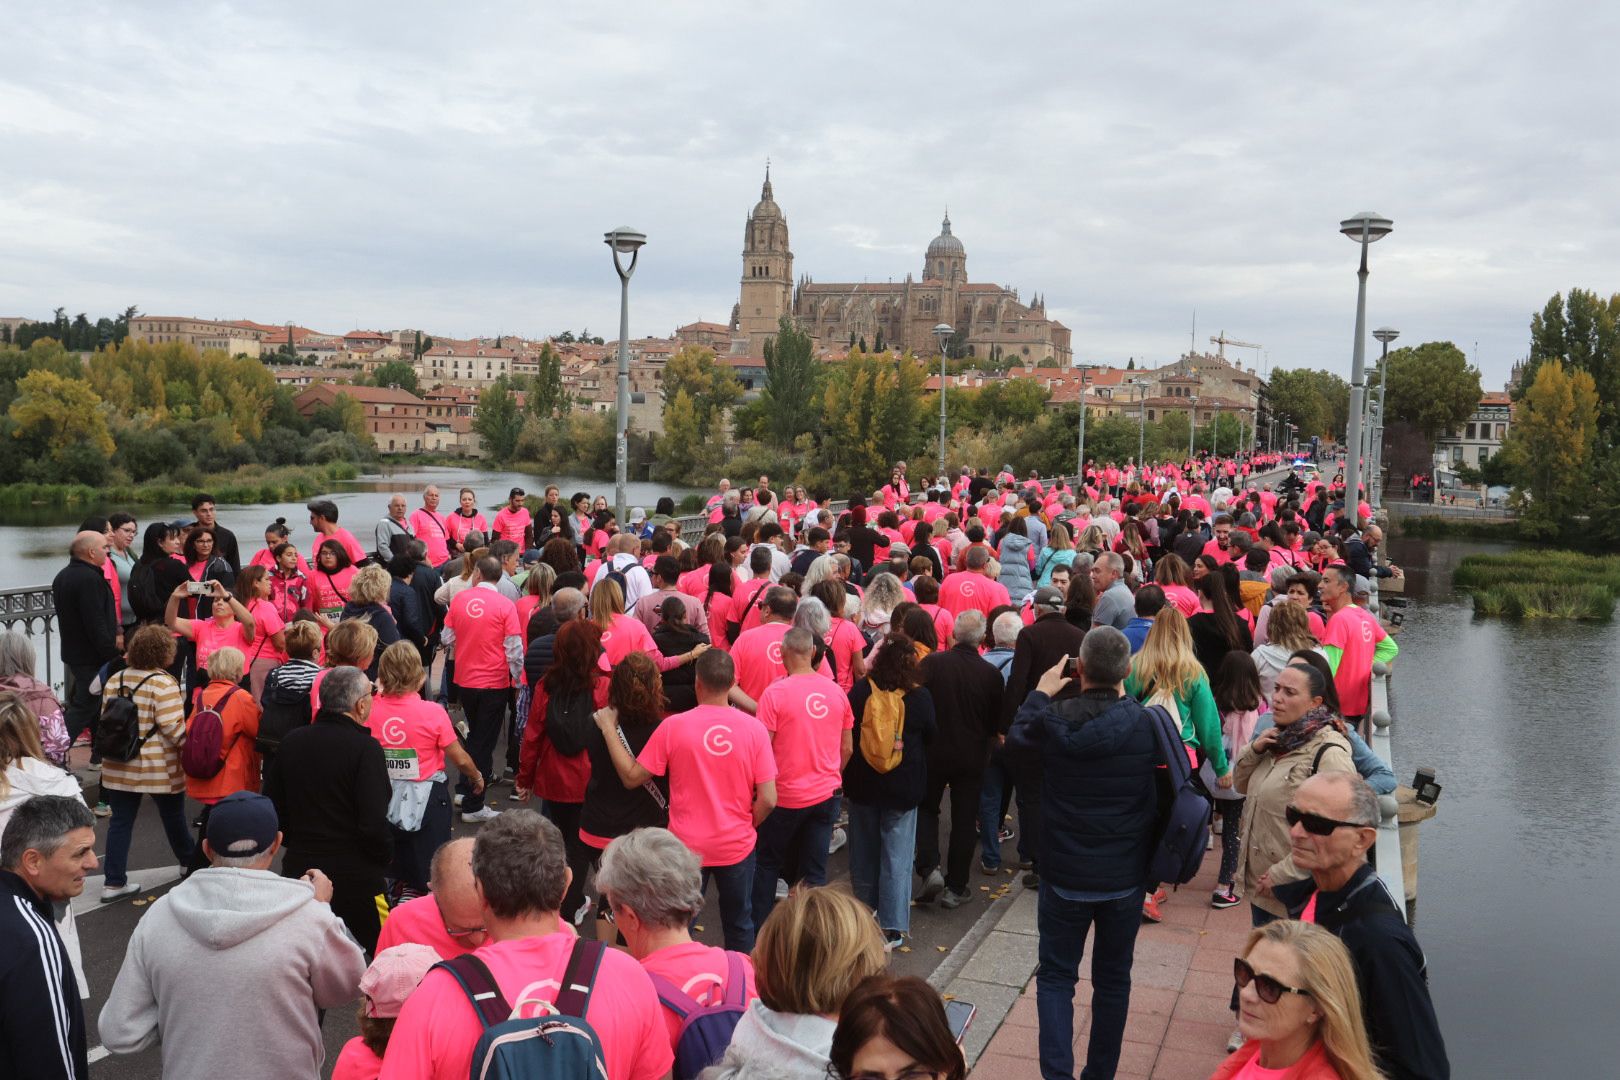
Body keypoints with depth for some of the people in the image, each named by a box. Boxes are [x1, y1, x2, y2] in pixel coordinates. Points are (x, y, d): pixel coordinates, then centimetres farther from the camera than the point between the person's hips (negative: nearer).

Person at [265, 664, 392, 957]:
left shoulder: (291, 741, 0)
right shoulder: (366, 748, -18)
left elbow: (271, 807, 8)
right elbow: (374, 823, -22)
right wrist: (385, 858, -4)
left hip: (298, 869, 6)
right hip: (355, 877, -5)